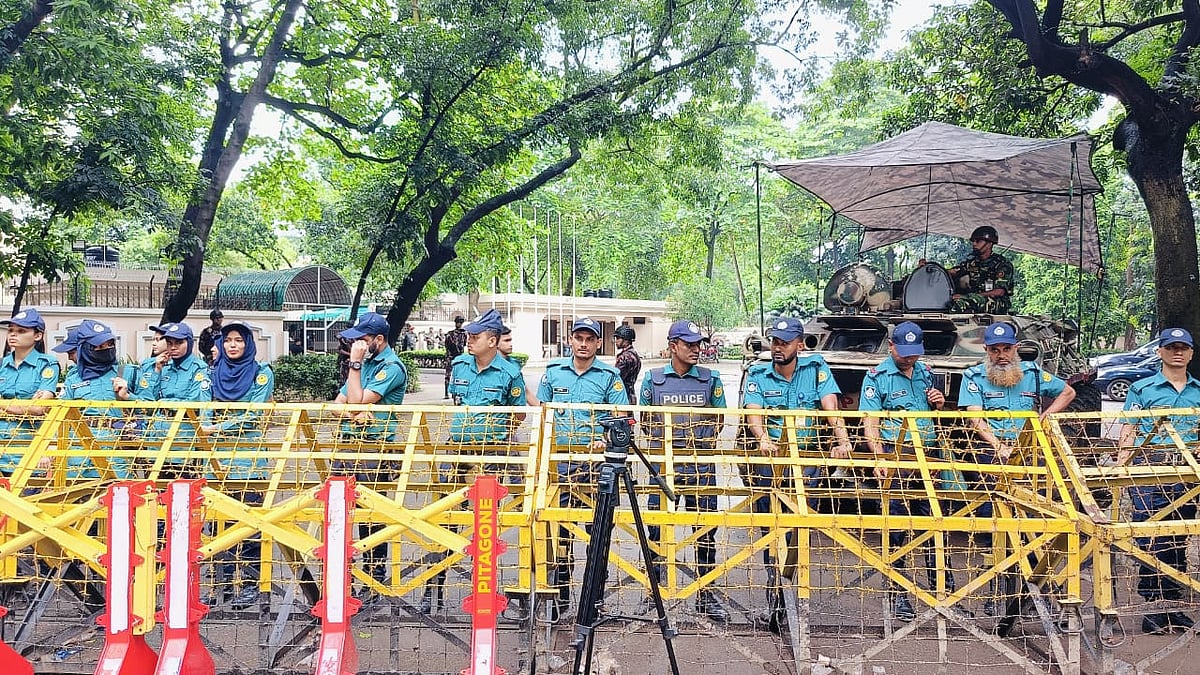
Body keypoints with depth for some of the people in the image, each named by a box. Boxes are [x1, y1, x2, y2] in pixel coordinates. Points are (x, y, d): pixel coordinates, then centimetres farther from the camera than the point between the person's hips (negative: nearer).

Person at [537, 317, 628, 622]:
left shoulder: (610, 376, 4)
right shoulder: (553, 372, 10)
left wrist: (605, 441, -15)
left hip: (596, 462, -1)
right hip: (560, 461, 1)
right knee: (559, 529, 1)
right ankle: (559, 596, 10)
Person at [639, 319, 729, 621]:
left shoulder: (711, 379, 7)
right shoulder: (653, 379, 6)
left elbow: (719, 419, 13)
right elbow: (644, 418, 13)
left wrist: (702, 441, -2)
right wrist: (662, 439, -3)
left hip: (701, 464, 1)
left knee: (706, 528, 3)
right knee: (657, 527, 3)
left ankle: (705, 594, 15)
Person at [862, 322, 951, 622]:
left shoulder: (926, 373, 15)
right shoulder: (877, 377, -2)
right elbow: (870, 423, -9)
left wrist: (938, 403, 5)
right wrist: (880, 459, -22)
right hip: (896, 458, -5)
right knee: (897, 526, 0)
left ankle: (943, 588, 19)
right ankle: (897, 592, 9)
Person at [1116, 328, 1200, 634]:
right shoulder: (1142, 388, 6)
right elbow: (1129, 431, 2)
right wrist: (1121, 465, -8)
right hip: (1149, 466, -3)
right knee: (1151, 537, -6)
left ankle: (1172, 606, 16)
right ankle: (1153, 608, 0)